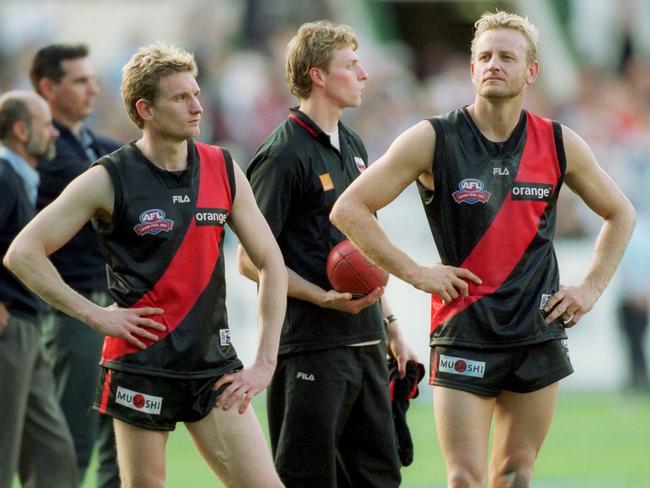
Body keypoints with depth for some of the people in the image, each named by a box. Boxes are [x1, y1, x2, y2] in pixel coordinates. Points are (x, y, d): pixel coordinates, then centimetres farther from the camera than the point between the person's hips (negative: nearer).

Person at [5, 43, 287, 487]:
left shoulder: (223, 170, 5)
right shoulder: (110, 180, -6)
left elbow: (270, 262, 9)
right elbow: (23, 253, -6)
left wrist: (265, 362, 2)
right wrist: (96, 315, -12)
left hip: (214, 367, 3)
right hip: (142, 364, -3)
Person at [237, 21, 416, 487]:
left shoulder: (353, 146, 15)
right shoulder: (284, 156, -12)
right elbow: (251, 260, -12)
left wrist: (390, 326, 21)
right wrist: (326, 299, -21)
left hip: (366, 343, 9)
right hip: (311, 350, -8)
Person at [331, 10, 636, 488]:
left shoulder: (559, 144, 4)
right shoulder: (433, 140, -5)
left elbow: (620, 214, 20)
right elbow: (349, 209, -5)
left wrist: (592, 288, 9)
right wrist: (416, 273, -9)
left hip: (539, 334, 3)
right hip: (463, 333, -3)